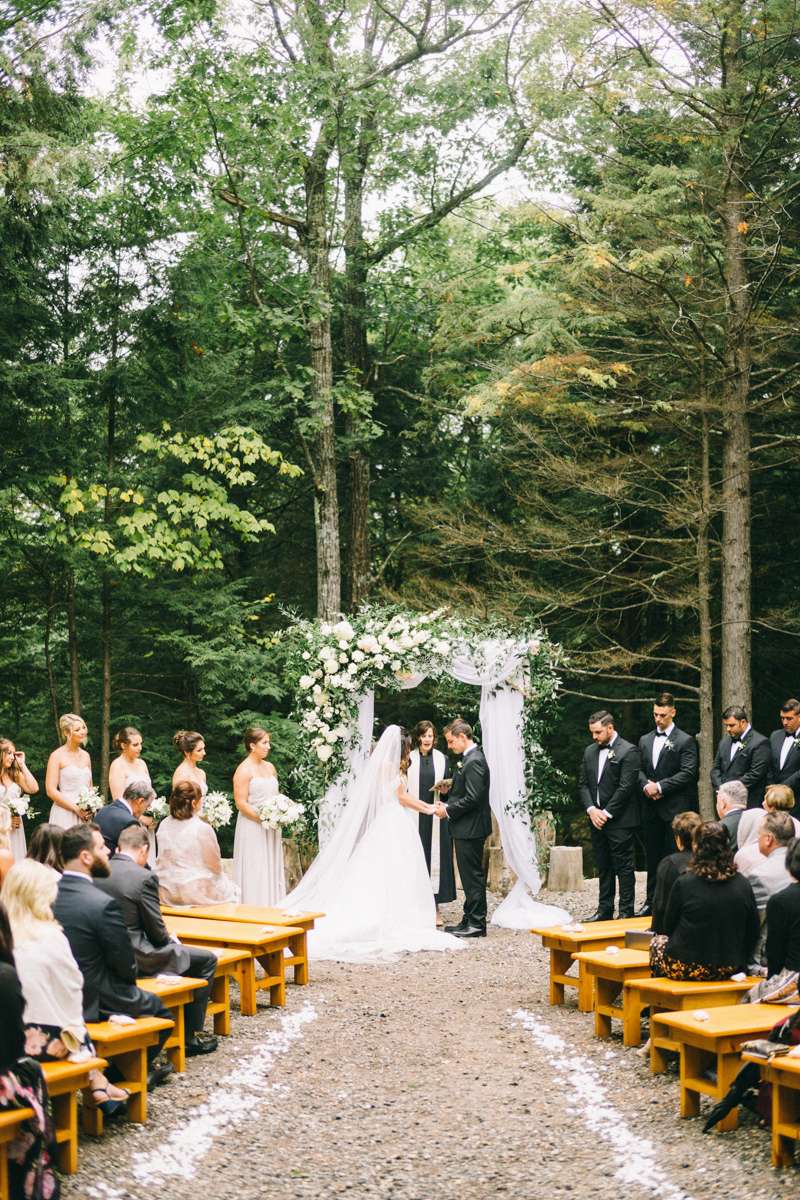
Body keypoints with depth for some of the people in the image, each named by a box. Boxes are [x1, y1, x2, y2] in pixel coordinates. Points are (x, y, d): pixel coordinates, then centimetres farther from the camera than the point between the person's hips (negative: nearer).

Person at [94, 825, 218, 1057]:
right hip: (135, 959, -8)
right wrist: (171, 942, 11)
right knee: (207, 959, 8)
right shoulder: (144, 877, -17)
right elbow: (157, 932, -13)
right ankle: (192, 1036, 11)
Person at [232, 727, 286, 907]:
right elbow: (241, 803, -15)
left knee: (272, 868, 7)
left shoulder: (270, 767, 13)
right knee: (254, 871, -4)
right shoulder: (244, 770, -10)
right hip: (252, 827, -7)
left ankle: (270, 910, 12)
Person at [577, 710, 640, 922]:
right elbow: (583, 783, 12)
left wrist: (606, 813, -13)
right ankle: (605, 910, 17)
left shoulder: (628, 751, -8)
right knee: (603, 868, 12)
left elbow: (626, 787, -13)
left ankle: (626, 912, 3)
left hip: (619, 820, -7)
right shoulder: (590, 751, 13)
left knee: (624, 866, -2)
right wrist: (591, 809, -3)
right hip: (596, 819, 7)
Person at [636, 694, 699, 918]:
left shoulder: (685, 741, -3)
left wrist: (660, 786, -14)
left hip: (675, 808, -5)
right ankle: (651, 902, 16)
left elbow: (688, 774, -10)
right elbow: (639, 769, 15)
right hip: (651, 808, 5)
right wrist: (646, 785, -6)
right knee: (652, 857, 10)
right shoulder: (645, 740, 15)